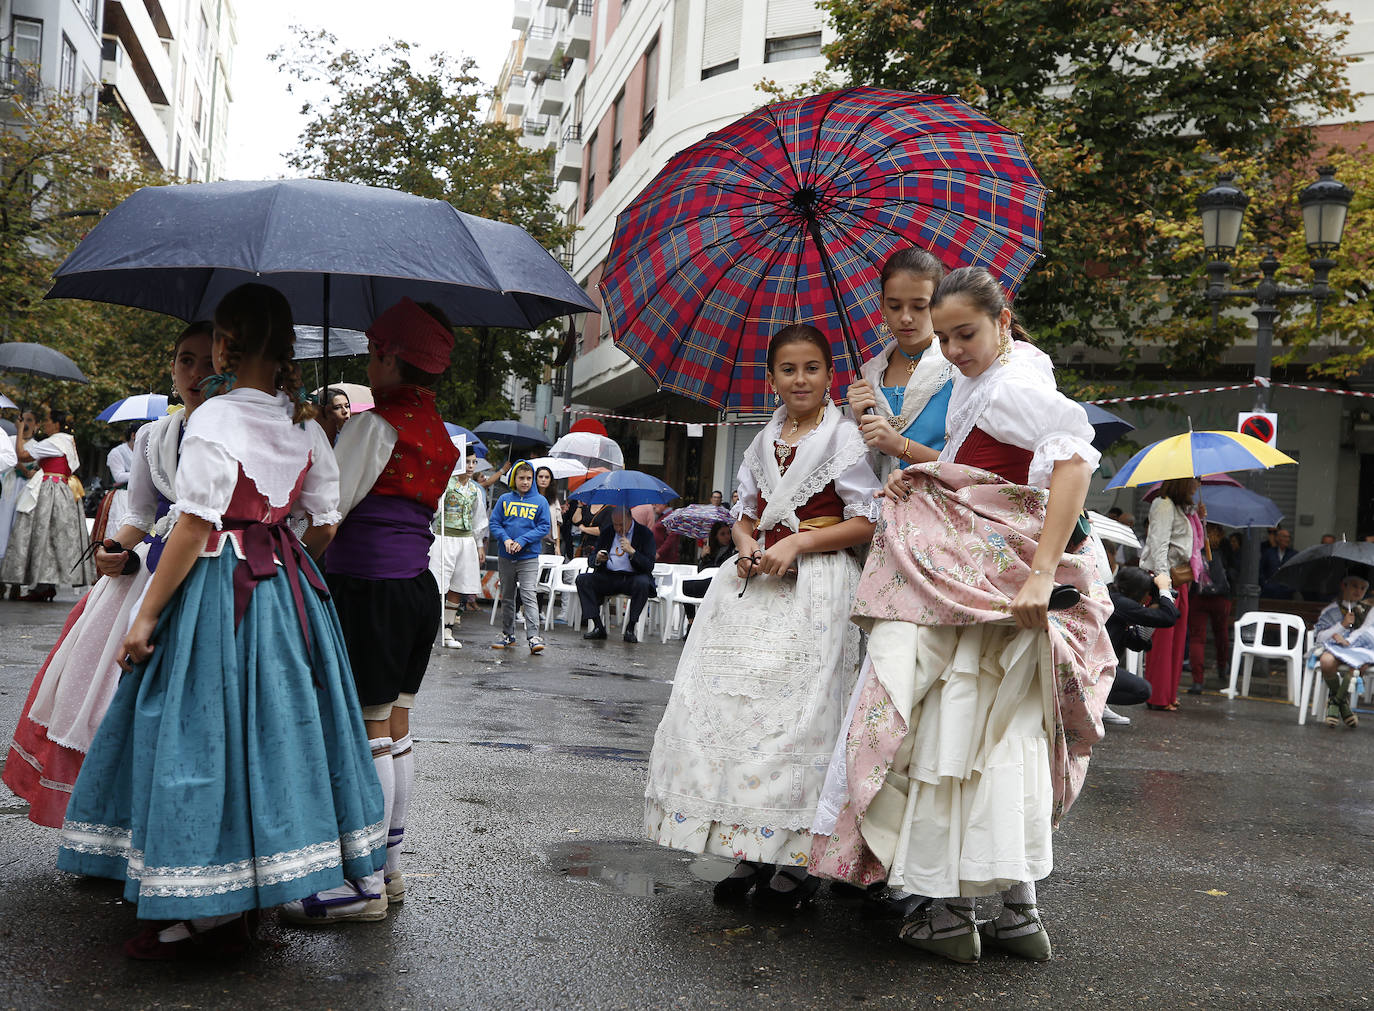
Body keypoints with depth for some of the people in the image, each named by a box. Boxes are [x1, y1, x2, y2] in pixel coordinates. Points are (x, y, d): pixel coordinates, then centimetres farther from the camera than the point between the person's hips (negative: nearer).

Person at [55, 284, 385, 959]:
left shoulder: (215, 418, -14)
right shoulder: (306, 428, 6)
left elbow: (193, 528, -17)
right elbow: (325, 525, 8)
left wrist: (146, 615, -13)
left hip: (216, 590, -7)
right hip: (286, 592, 7)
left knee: (206, 730, -1)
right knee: (271, 724, 15)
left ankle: (208, 915, 4)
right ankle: (263, 885, 27)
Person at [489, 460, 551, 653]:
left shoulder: (540, 501, 2)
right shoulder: (504, 499, 7)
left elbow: (544, 527, -2)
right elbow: (494, 523, 5)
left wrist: (523, 540, -13)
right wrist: (505, 539, -13)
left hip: (529, 558, -3)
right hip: (505, 558, 3)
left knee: (529, 597, -12)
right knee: (507, 597, 12)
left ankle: (533, 637, -16)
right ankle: (508, 635, 23)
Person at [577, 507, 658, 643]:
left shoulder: (645, 533, -3)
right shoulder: (607, 532, 9)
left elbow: (649, 566, -11)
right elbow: (592, 561, 12)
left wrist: (632, 551, -25)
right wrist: (597, 559, -13)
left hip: (631, 577, -4)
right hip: (608, 577, 4)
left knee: (643, 583, -37)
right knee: (582, 579, -19)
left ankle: (630, 628, -26)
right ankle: (598, 626, -21)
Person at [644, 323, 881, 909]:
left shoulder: (843, 437, -1)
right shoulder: (764, 442, 16)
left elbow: (868, 520, -6)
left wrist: (797, 543, -14)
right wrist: (746, 546, -1)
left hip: (816, 584, -6)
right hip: (757, 581, 6)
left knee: (795, 712, -10)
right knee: (734, 702, -1)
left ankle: (798, 857, 0)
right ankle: (751, 852, 7)